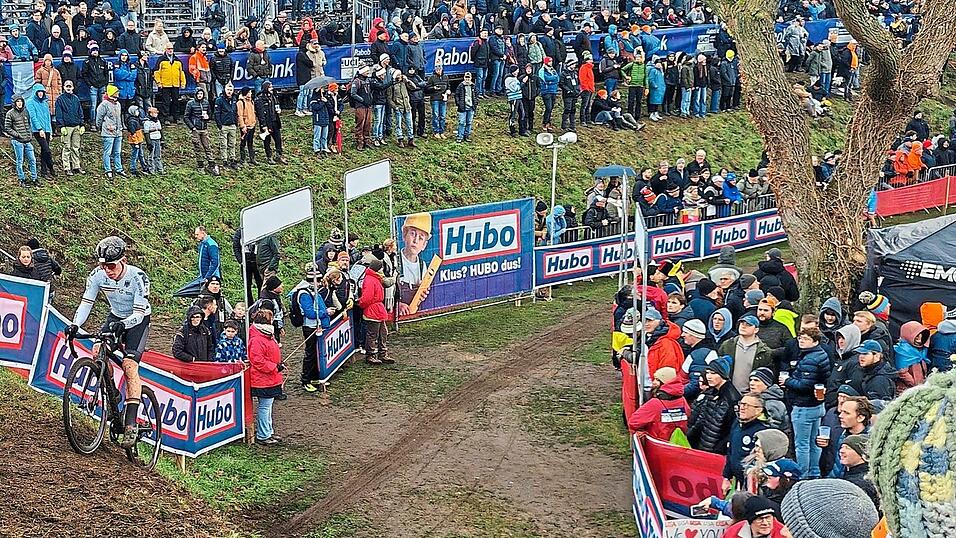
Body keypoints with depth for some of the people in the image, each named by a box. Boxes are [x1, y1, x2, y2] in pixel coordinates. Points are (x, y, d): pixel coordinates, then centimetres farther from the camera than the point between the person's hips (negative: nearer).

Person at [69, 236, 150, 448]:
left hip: (138, 321, -5)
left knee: (129, 366, -21)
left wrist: (123, 324, -49)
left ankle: (131, 424, -26)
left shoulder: (138, 277, -30)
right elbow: (86, 303, -16)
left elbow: (139, 313, -30)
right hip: (115, 317, 5)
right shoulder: (97, 275, -18)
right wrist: (75, 324, -34)